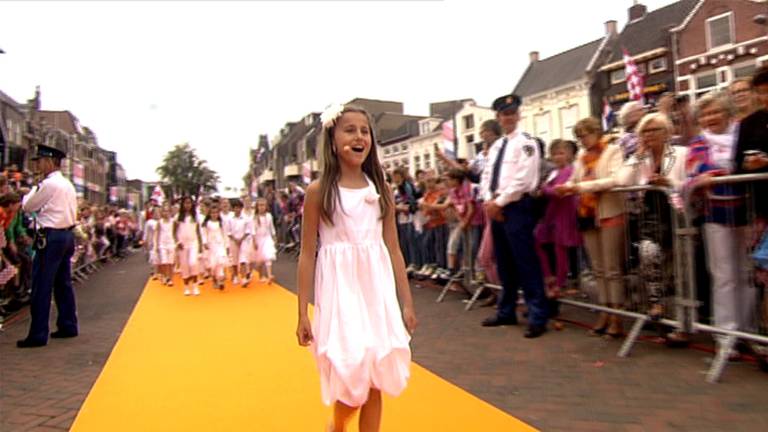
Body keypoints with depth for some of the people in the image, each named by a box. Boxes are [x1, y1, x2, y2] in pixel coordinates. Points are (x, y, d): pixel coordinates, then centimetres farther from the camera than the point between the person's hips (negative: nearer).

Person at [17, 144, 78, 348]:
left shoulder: (48, 184, -13)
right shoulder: (68, 185, 14)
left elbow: (27, 206, -4)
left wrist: (34, 188, 10)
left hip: (51, 237, -9)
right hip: (67, 235, 9)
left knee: (41, 287, -4)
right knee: (63, 284, 14)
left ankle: (38, 335, 0)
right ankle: (68, 326, 20)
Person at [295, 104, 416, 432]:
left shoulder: (381, 190, 6)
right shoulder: (318, 191, -3)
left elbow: (393, 249, 8)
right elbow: (307, 254, -2)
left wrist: (407, 303, 8)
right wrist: (302, 314, -3)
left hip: (378, 289, 3)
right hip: (340, 290, -3)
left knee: (375, 377, 8)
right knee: (351, 373, 1)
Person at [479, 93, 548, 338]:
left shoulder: (526, 142, -5)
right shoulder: (496, 146, 19)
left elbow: (523, 179, -16)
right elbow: (486, 177, 15)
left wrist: (499, 202, -14)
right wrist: (489, 201, -3)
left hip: (517, 207, -8)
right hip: (496, 208, 8)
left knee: (526, 263, -7)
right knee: (504, 264, 14)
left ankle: (538, 318, 0)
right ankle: (506, 312, 25)